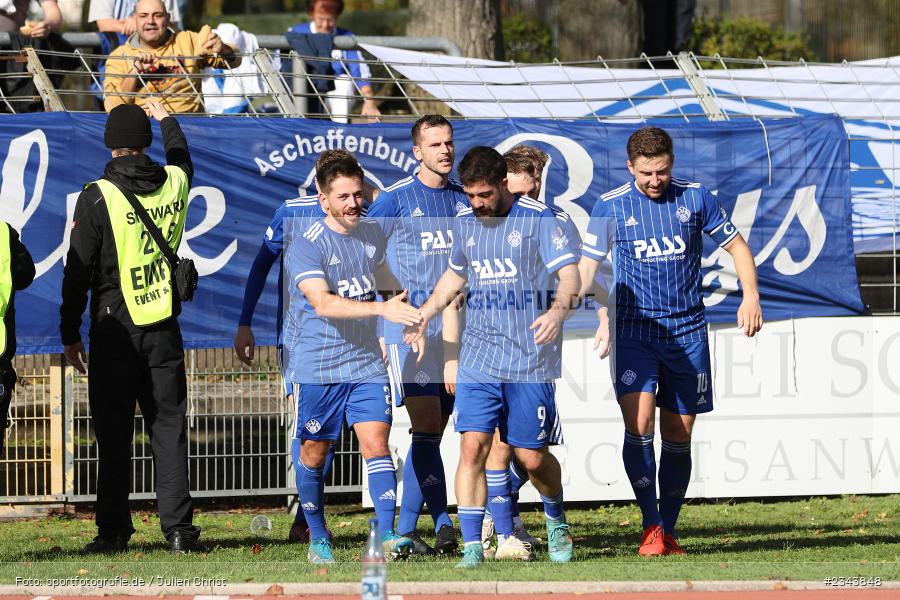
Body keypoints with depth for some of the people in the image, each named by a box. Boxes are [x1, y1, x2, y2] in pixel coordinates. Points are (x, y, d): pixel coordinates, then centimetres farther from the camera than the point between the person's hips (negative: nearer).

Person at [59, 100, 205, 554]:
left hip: (115, 331, -3)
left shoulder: (97, 197, -11)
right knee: (168, 428, 5)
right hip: (164, 330, 3)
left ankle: (113, 530, 2)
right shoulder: (173, 183, 1)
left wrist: (70, 334, 0)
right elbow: (182, 158, 29)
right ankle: (178, 528, -2)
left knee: (113, 435, 2)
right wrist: (166, 119, 48)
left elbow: (78, 270, -8)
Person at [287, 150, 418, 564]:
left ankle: (387, 535, -14)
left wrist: (408, 311, 37)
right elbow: (323, 301, -28)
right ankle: (318, 539, 21)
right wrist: (382, 309, -36)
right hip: (319, 367, -4)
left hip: (367, 363, 4)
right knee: (314, 453, 6)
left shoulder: (371, 232, 7)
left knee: (376, 444, -9)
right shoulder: (305, 246, -14)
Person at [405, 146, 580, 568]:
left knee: (532, 457, 3)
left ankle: (557, 522, 34)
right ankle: (471, 546, -8)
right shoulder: (464, 223, 10)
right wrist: (425, 313, 20)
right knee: (472, 446, -11)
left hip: (530, 360, -4)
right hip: (478, 358, 4)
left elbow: (569, 272, -16)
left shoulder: (537, 218, -7)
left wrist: (559, 309, -36)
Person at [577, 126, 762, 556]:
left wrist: (751, 296, -2)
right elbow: (587, 267, 9)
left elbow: (736, 245, 12)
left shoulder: (695, 198, 2)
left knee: (678, 436, 5)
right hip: (634, 330, -2)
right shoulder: (610, 206, -1)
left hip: (687, 331, 2)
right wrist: (602, 321, -3)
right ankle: (650, 527, -12)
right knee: (639, 424, -19)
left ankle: (668, 531, 16)